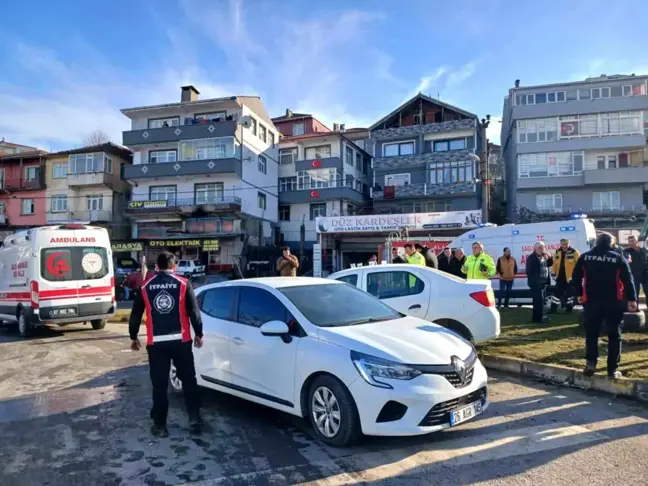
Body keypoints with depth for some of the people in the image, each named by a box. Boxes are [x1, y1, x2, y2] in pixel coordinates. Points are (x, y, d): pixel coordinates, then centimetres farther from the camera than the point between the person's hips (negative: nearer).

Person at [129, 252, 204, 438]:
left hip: (156, 343, 1)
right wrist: (199, 334, 8)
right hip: (181, 341, -1)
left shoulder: (145, 287, 3)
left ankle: (160, 425, 15)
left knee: (159, 385, 9)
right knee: (189, 381, 12)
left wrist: (133, 337, 21)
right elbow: (194, 311, -3)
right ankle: (195, 419, 12)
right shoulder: (183, 284, -2)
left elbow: (136, 315, 8)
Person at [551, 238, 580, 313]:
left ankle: (569, 308, 18)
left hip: (570, 277, -5)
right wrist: (554, 273, 8)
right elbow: (554, 263, 13)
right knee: (557, 293, 11)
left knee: (569, 293, 6)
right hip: (560, 277, 5)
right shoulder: (557, 252, 7)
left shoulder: (574, 252, -9)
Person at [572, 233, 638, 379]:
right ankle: (612, 369, 7)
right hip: (614, 302, -1)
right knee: (614, 335, 7)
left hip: (591, 301, 1)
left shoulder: (585, 257, 3)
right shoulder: (618, 258, 0)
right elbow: (628, 279, -4)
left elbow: (576, 277, 6)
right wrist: (632, 299, 1)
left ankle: (591, 363, 2)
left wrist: (579, 294, 18)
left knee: (591, 333, 12)